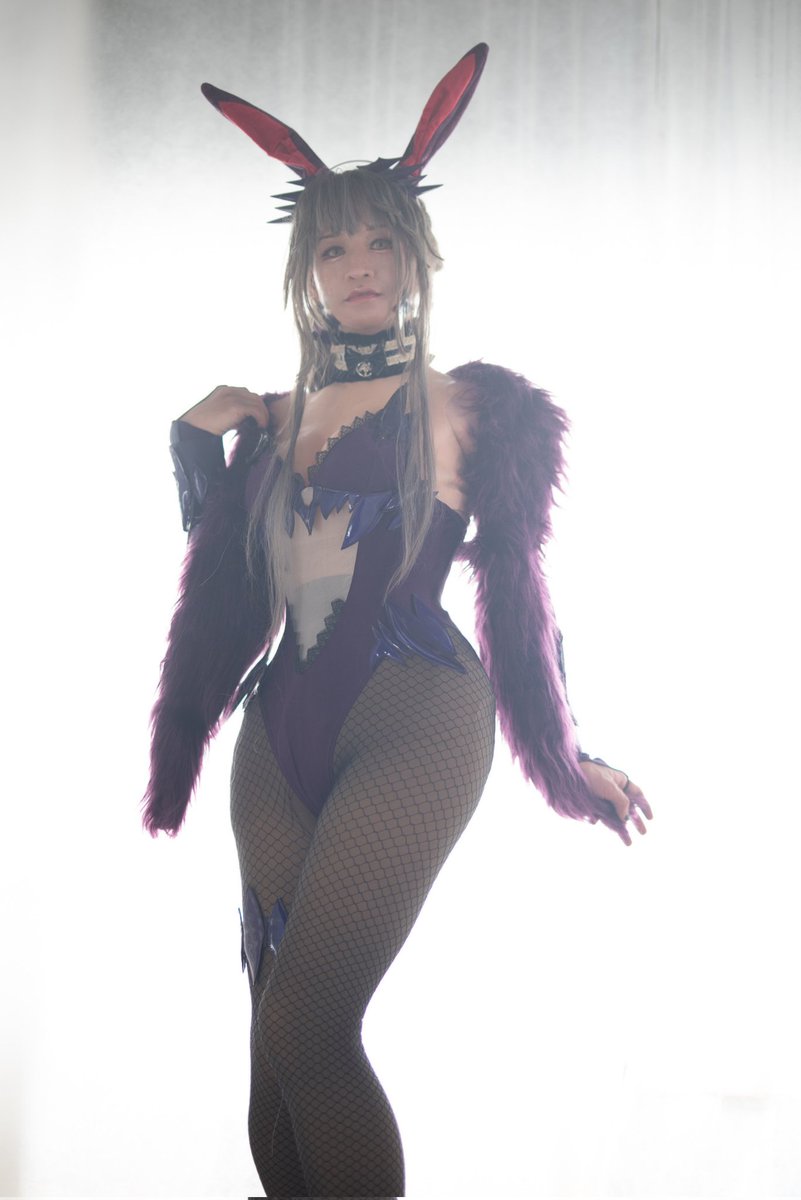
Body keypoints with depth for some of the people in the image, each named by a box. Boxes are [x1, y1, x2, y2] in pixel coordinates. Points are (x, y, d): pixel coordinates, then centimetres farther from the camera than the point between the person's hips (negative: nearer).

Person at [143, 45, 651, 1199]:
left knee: (304, 1028, -16)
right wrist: (200, 449, 14)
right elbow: (225, 598, 19)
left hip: (414, 723, -5)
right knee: (280, 1047, 6)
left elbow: (514, 588, 8)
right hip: (280, 733, 5)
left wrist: (569, 761, 9)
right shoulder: (266, 424, 16)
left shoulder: (469, 408, 5)